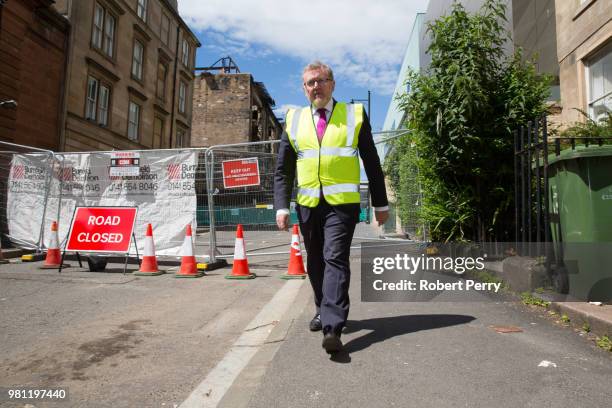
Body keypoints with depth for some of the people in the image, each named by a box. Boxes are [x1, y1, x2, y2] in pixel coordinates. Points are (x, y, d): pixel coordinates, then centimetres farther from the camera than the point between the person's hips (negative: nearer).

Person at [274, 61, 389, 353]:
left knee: (335, 259, -14)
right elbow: (283, 170, 9)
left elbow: (372, 163, 8)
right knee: (315, 263, 14)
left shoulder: (354, 115, 6)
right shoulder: (294, 120, 10)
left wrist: (380, 203, 7)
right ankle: (324, 310, 33)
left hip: (342, 203, -3)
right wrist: (281, 207, -2)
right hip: (308, 204, 4)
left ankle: (333, 328, -14)